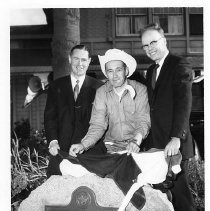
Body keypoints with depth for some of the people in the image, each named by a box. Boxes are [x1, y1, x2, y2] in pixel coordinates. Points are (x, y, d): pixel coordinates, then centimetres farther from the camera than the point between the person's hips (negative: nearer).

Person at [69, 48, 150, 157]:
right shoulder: (101, 93, 0)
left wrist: (136, 141, -30)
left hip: (137, 148, -1)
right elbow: (98, 125, -5)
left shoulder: (140, 90, -4)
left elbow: (143, 122, -10)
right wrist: (83, 145, -22)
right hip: (111, 147, 1)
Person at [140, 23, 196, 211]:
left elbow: (184, 102, -17)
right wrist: (145, 140, 6)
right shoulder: (151, 71, 18)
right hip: (154, 143, 7)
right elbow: (153, 105, 15)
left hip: (173, 145, -6)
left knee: (178, 190, -1)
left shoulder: (180, 65, -6)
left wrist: (176, 138, -26)